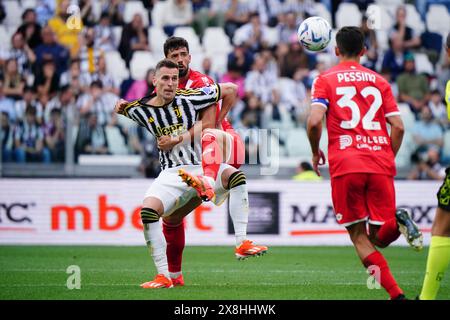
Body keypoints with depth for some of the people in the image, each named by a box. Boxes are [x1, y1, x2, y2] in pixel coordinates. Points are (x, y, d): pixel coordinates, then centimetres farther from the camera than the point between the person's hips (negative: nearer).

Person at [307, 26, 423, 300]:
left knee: (358, 236, 4)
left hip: (345, 165, -2)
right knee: (377, 237, 10)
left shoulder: (325, 80, 7)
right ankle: (397, 222, -26)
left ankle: (396, 293, -16)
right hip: (380, 164, 2)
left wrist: (316, 152, 9)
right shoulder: (379, 81, 15)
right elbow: (398, 127, 7)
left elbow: (314, 121, -8)